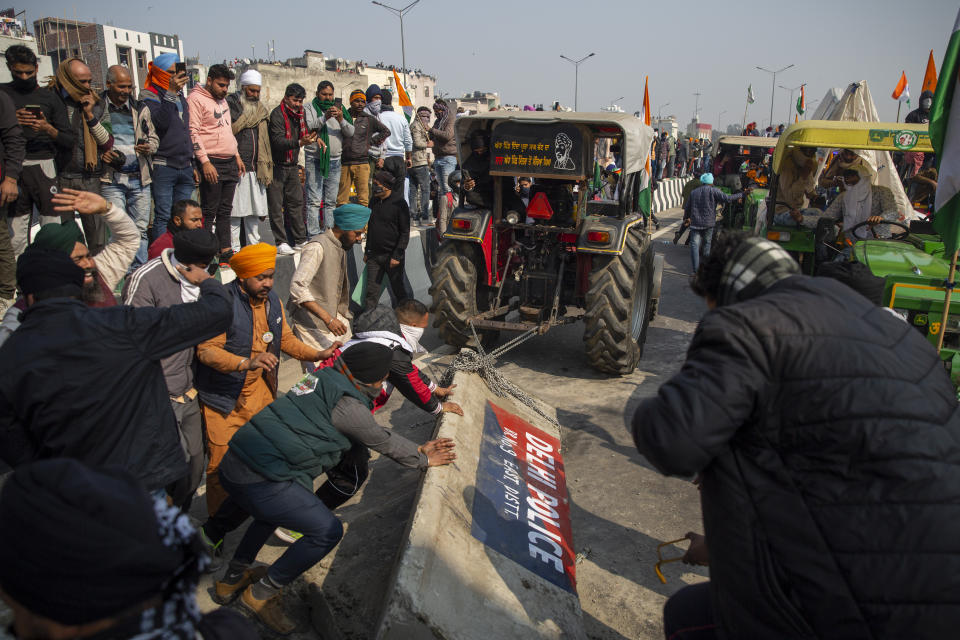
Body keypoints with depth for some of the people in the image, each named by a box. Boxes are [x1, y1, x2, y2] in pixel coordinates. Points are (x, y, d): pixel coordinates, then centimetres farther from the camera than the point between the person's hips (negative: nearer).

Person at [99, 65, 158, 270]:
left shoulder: (140, 109, 12)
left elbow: (154, 138, 19)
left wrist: (148, 147, -4)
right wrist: (100, 153, -13)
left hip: (139, 178, 4)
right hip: (112, 178, -3)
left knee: (140, 228, 8)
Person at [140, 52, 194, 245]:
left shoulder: (180, 96, 20)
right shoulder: (149, 96, -2)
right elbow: (160, 122, -22)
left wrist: (192, 164, 23)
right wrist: (170, 93, -24)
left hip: (184, 169, 7)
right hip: (163, 167, -7)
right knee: (163, 217, -8)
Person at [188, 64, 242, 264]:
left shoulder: (222, 100, 19)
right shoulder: (196, 99, -7)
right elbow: (193, 133, -14)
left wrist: (237, 156, 19)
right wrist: (205, 162, -20)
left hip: (230, 163, 8)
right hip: (211, 163, -8)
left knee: (225, 211, 10)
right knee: (209, 211, -7)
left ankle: (225, 251, 15)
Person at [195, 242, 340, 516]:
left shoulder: (272, 301, 3)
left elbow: (286, 339, 15)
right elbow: (206, 350, -24)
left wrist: (318, 354, 3)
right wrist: (246, 363, -37)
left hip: (260, 391, 6)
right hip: (224, 398, -6)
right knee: (222, 464, 1)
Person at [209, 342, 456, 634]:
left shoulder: (325, 378, 14)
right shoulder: (348, 406, -14)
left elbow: (373, 431, 22)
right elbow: (383, 440, 2)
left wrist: (418, 450, 27)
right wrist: (423, 460, 20)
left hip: (233, 466, 10)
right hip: (262, 481, -10)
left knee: (275, 506, 37)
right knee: (328, 531, -1)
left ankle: (233, 578, 44)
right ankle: (261, 594, 13)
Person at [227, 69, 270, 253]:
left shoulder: (260, 110, 18)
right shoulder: (230, 105, -2)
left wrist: (264, 167, 14)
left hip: (255, 167, 6)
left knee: (255, 209, 9)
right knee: (235, 209, -4)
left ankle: (253, 245, 18)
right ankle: (234, 248, 1)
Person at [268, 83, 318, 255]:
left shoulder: (299, 113, 9)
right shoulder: (277, 114, -15)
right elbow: (278, 141, -27)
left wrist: (312, 137, 7)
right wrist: (300, 142, -40)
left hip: (292, 165, 8)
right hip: (277, 165, -8)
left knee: (296, 202, 9)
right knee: (276, 206, -4)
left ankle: (300, 240, 16)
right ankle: (281, 242, -2)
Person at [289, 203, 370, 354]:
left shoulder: (341, 247, 11)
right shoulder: (318, 247, -19)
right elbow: (297, 288, -28)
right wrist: (328, 318, -31)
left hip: (334, 315, 9)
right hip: (312, 322, -9)